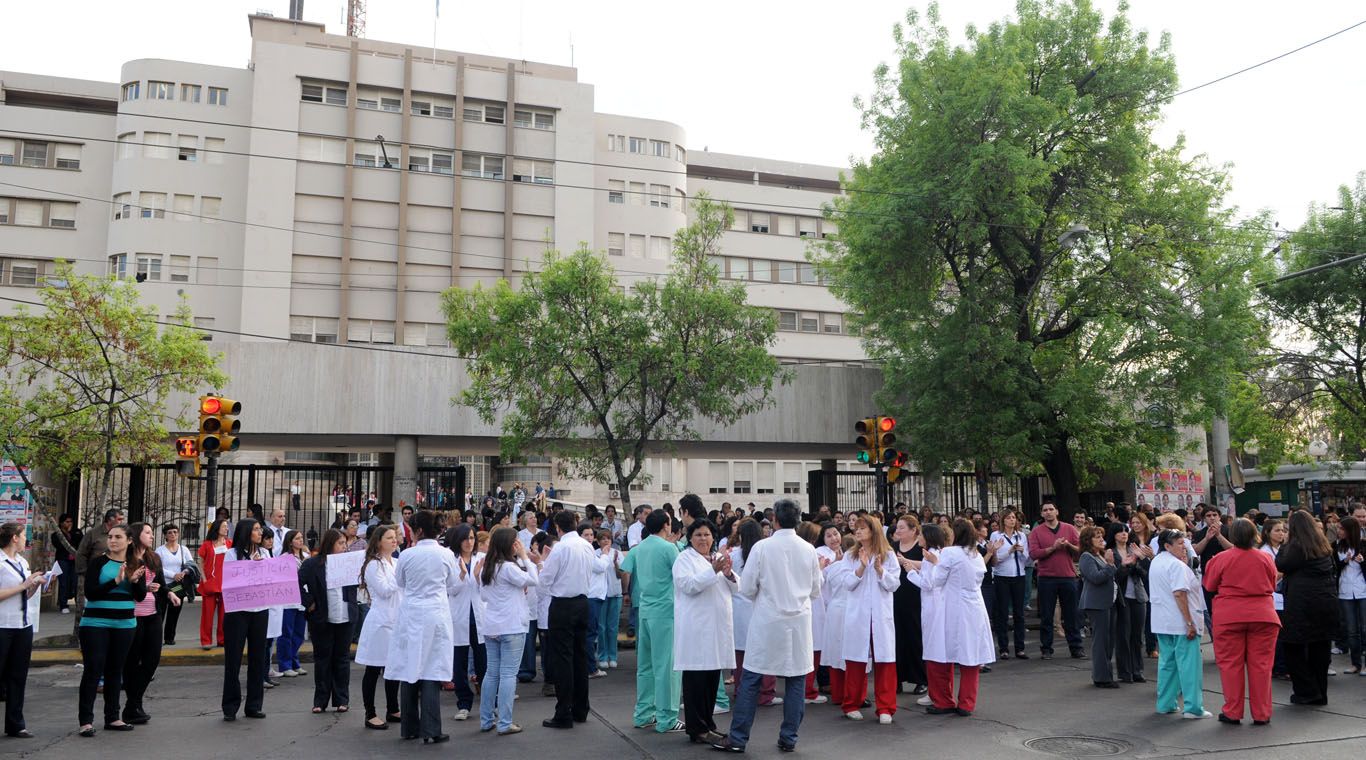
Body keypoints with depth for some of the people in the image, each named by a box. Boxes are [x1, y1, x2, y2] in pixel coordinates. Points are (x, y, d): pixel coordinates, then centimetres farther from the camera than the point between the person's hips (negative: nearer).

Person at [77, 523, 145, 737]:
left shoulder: (135, 565, 6)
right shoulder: (97, 563, -3)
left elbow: (141, 596, 2)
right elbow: (90, 593, -12)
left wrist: (135, 581, -18)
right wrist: (115, 581, -24)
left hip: (124, 624, 3)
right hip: (95, 623, -3)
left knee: (115, 671, 10)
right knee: (93, 670, -5)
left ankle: (112, 717, 17)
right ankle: (86, 720, 0)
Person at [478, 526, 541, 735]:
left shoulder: (486, 568, 10)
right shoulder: (509, 567, -14)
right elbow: (533, 580, -13)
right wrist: (525, 557, -7)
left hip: (491, 628, 8)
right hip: (512, 627, -8)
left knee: (492, 673, 13)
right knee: (508, 674, -4)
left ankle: (486, 720, 17)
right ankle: (504, 723, -3)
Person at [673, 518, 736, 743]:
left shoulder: (720, 557, 17)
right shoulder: (684, 559, -3)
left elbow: (735, 587, 15)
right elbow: (688, 585, -18)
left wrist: (729, 574, -5)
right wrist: (713, 571, -23)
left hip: (718, 625, 7)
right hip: (695, 627, -7)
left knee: (713, 676, 11)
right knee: (696, 676, -4)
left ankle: (708, 723, 22)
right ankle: (697, 729, 3)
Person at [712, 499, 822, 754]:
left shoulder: (761, 547, -10)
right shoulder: (808, 550, -2)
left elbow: (747, 588, -6)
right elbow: (815, 592, 7)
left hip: (767, 622, -2)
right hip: (799, 623, 2)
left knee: (750, 680, 5)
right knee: (796, 681, 10)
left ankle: (737, 738, 9)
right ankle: (789, 738, 16)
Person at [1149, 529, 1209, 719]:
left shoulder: (1155, 562, 13)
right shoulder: (1177, 565, -15)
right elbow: (1179, 594, -23)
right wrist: (1190, 623, -22)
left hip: (1161, 622, 9)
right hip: (1180, 621, -9)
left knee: (1166, 662, 14)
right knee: (1188, 663, -3)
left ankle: (1165, 704, 19)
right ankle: (1193, 707, 0)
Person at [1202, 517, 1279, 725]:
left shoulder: (1221, 558, -7)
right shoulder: (1265, 558, 0)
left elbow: (1210, 586, 4)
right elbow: (1273, 586, 14)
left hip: (1229, 616, -2)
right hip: (1262, 614, 2)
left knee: (1231, 664, 4)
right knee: (1260, 665, 6)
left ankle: (1232, 712, 8)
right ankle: (1261, 714, 10)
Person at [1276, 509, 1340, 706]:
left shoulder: (1297, 546, -12)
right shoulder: (1323, 545, 10)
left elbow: (1280, 566, -6)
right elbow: (1330, 567, 22)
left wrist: (1284, 545, 3)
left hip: (1303, 604, -7)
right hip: (1327, 600, 7)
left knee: (1294, 648, 2)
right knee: (1321, 649, 12)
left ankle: (1307, 692, 2)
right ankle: (1320, 694, 19)